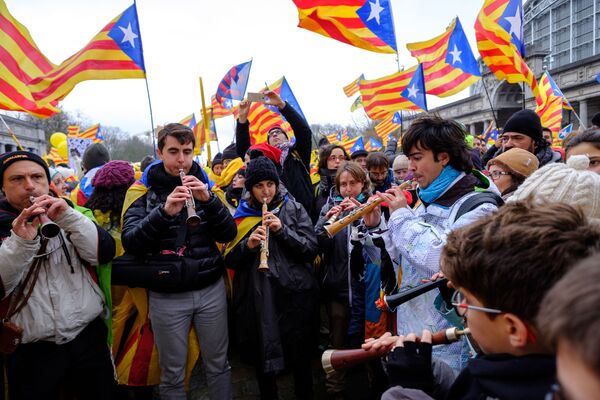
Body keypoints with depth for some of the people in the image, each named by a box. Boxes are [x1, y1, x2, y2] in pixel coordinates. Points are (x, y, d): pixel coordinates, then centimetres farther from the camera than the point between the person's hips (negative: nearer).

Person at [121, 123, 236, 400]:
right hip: (167, 296, -1)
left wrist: (207, 199, -19)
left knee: (218, 364, 14)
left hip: (211, 289, 2)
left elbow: (228, 234, -3)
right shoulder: (144, 192, -2)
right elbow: (130, 243, -14)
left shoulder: (204, 185, 4)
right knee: (172, 373, 11)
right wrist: (164, 211, -28)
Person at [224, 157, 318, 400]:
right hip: (257, 298, 2)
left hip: (293, 294, -1)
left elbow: (311, 249, -3)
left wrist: (282, 230, -15)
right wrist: (248, 245, -15)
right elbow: (230, 260, 4)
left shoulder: (293, 209, 3)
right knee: (262, 359, 13)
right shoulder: (241, 215, 7)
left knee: (299, 358, 5)